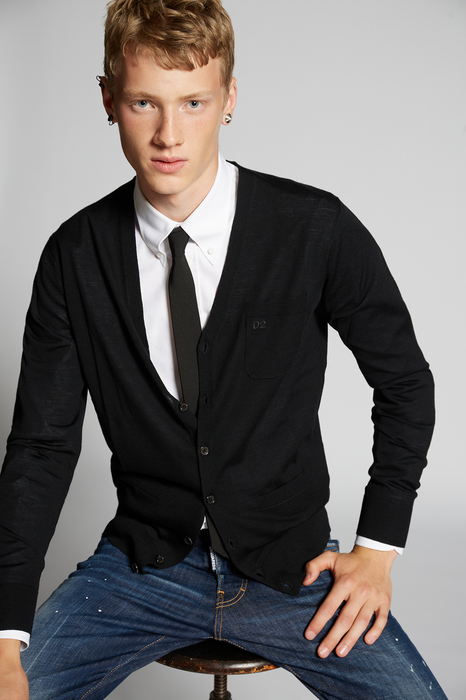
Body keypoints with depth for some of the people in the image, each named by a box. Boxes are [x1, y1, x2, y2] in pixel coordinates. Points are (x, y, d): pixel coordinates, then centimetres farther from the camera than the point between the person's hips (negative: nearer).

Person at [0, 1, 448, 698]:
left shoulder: (318, 231, -11)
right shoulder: (74, 257, -6)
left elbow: (405, 382, 2)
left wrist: (378, 546, -3)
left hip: (290, 564, -1)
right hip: (141, 563, 1)